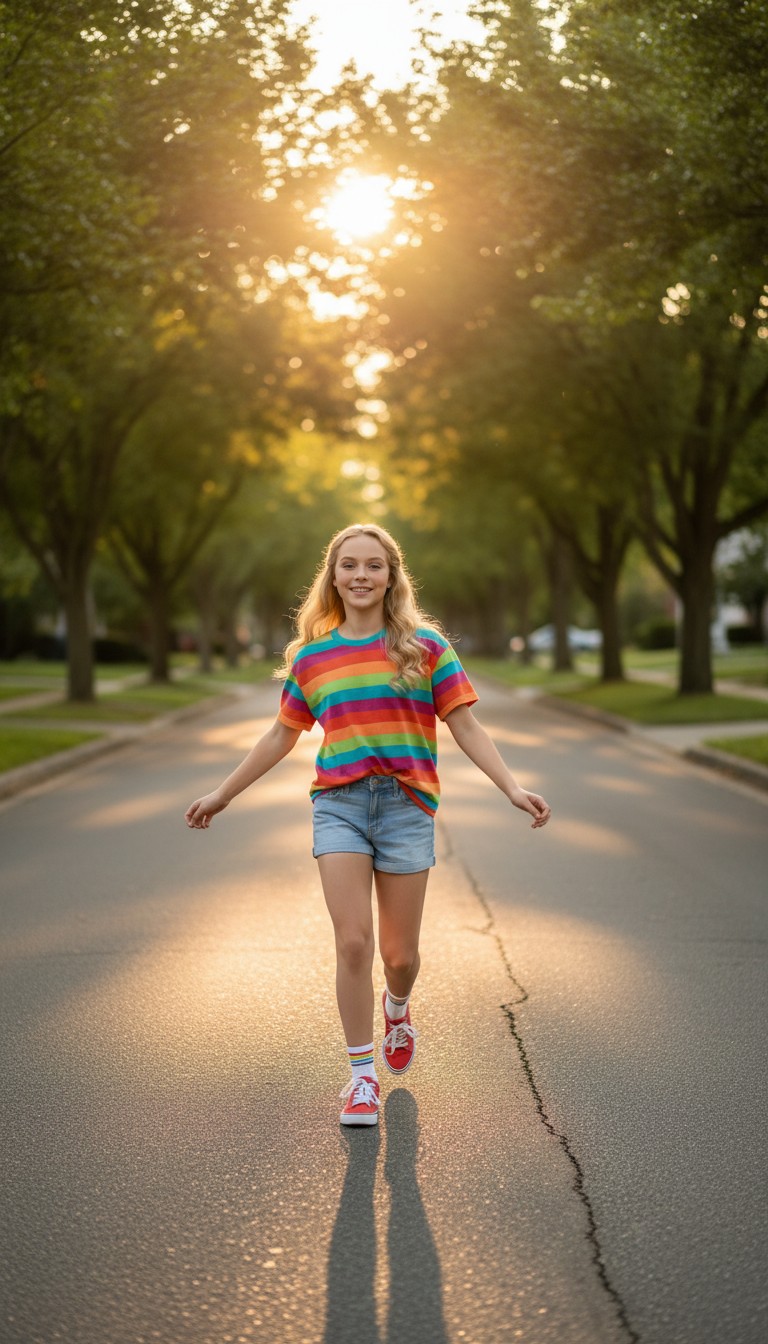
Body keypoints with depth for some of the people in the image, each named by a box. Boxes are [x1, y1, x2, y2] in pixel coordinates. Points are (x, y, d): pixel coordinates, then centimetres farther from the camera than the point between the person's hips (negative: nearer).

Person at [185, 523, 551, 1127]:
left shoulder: (425, 647, 3)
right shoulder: (311, 657, 9)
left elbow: (466, 726, 2)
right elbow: (281, 736, 19)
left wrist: (513, 789, -8)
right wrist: (222, 795, 22)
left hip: (406, 804, -1)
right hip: (338, 804, 1)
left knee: (399, 953, 5)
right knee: (353, 942, -9)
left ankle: (398, 1009, 42)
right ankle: (362, 1075, 7)